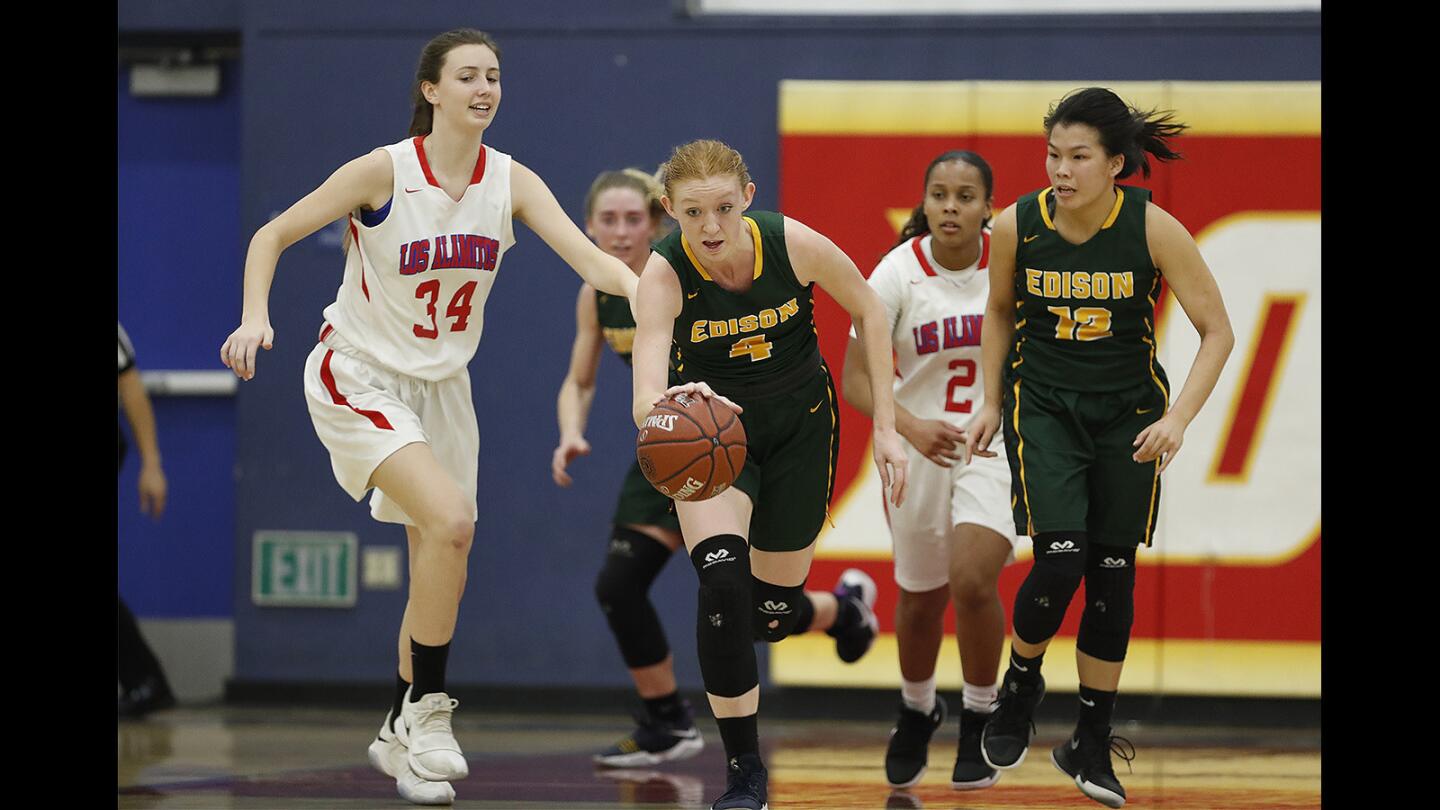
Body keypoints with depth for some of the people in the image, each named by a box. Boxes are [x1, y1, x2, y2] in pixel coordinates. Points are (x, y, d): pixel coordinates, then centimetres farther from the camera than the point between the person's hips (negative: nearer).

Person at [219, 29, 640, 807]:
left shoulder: (511, 182, -5)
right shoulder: (382, 172, -17)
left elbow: (588, 256, -16)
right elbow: (273, 235, -10)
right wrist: (255, 316, -26)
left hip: (440, 385, 6)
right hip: (358, 377, -6)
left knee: (440, 571, 8)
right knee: (451, 519, -25)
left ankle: (401, 733, 26)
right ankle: (427, 707, -13)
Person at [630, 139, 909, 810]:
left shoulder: (794, 244, -25)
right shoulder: (664, 274, -29)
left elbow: (867, 309, -5)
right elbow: (644, 404, -40)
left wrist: (885, 424, -7)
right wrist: (673, 404, -65)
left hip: (799, 426, 1)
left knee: (771, 614, 6)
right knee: (723, 582, -25)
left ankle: (842, 608, 46)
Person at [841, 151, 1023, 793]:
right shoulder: (898, 272, -14)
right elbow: (855, 380, -14)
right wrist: (911, 427, -30)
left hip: (997, 448, -1)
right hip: (921, 448, 1)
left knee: (973, 579, -22)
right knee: (921, 598, 16)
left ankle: (979, 721, -1)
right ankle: (917, 711, 46)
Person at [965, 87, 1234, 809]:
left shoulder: (1152, 228, -17)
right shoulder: (1016, 226, -12)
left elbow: (1217, 332, -11)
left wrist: (1178, 417, -23)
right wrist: (990, 402, 8)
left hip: (1129, 415, 0)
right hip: (1042, 406, 0)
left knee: (1112, 574, 4)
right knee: (1059, 562, -16)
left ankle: (1091, 743, 17)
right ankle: (1020, 684, 14)